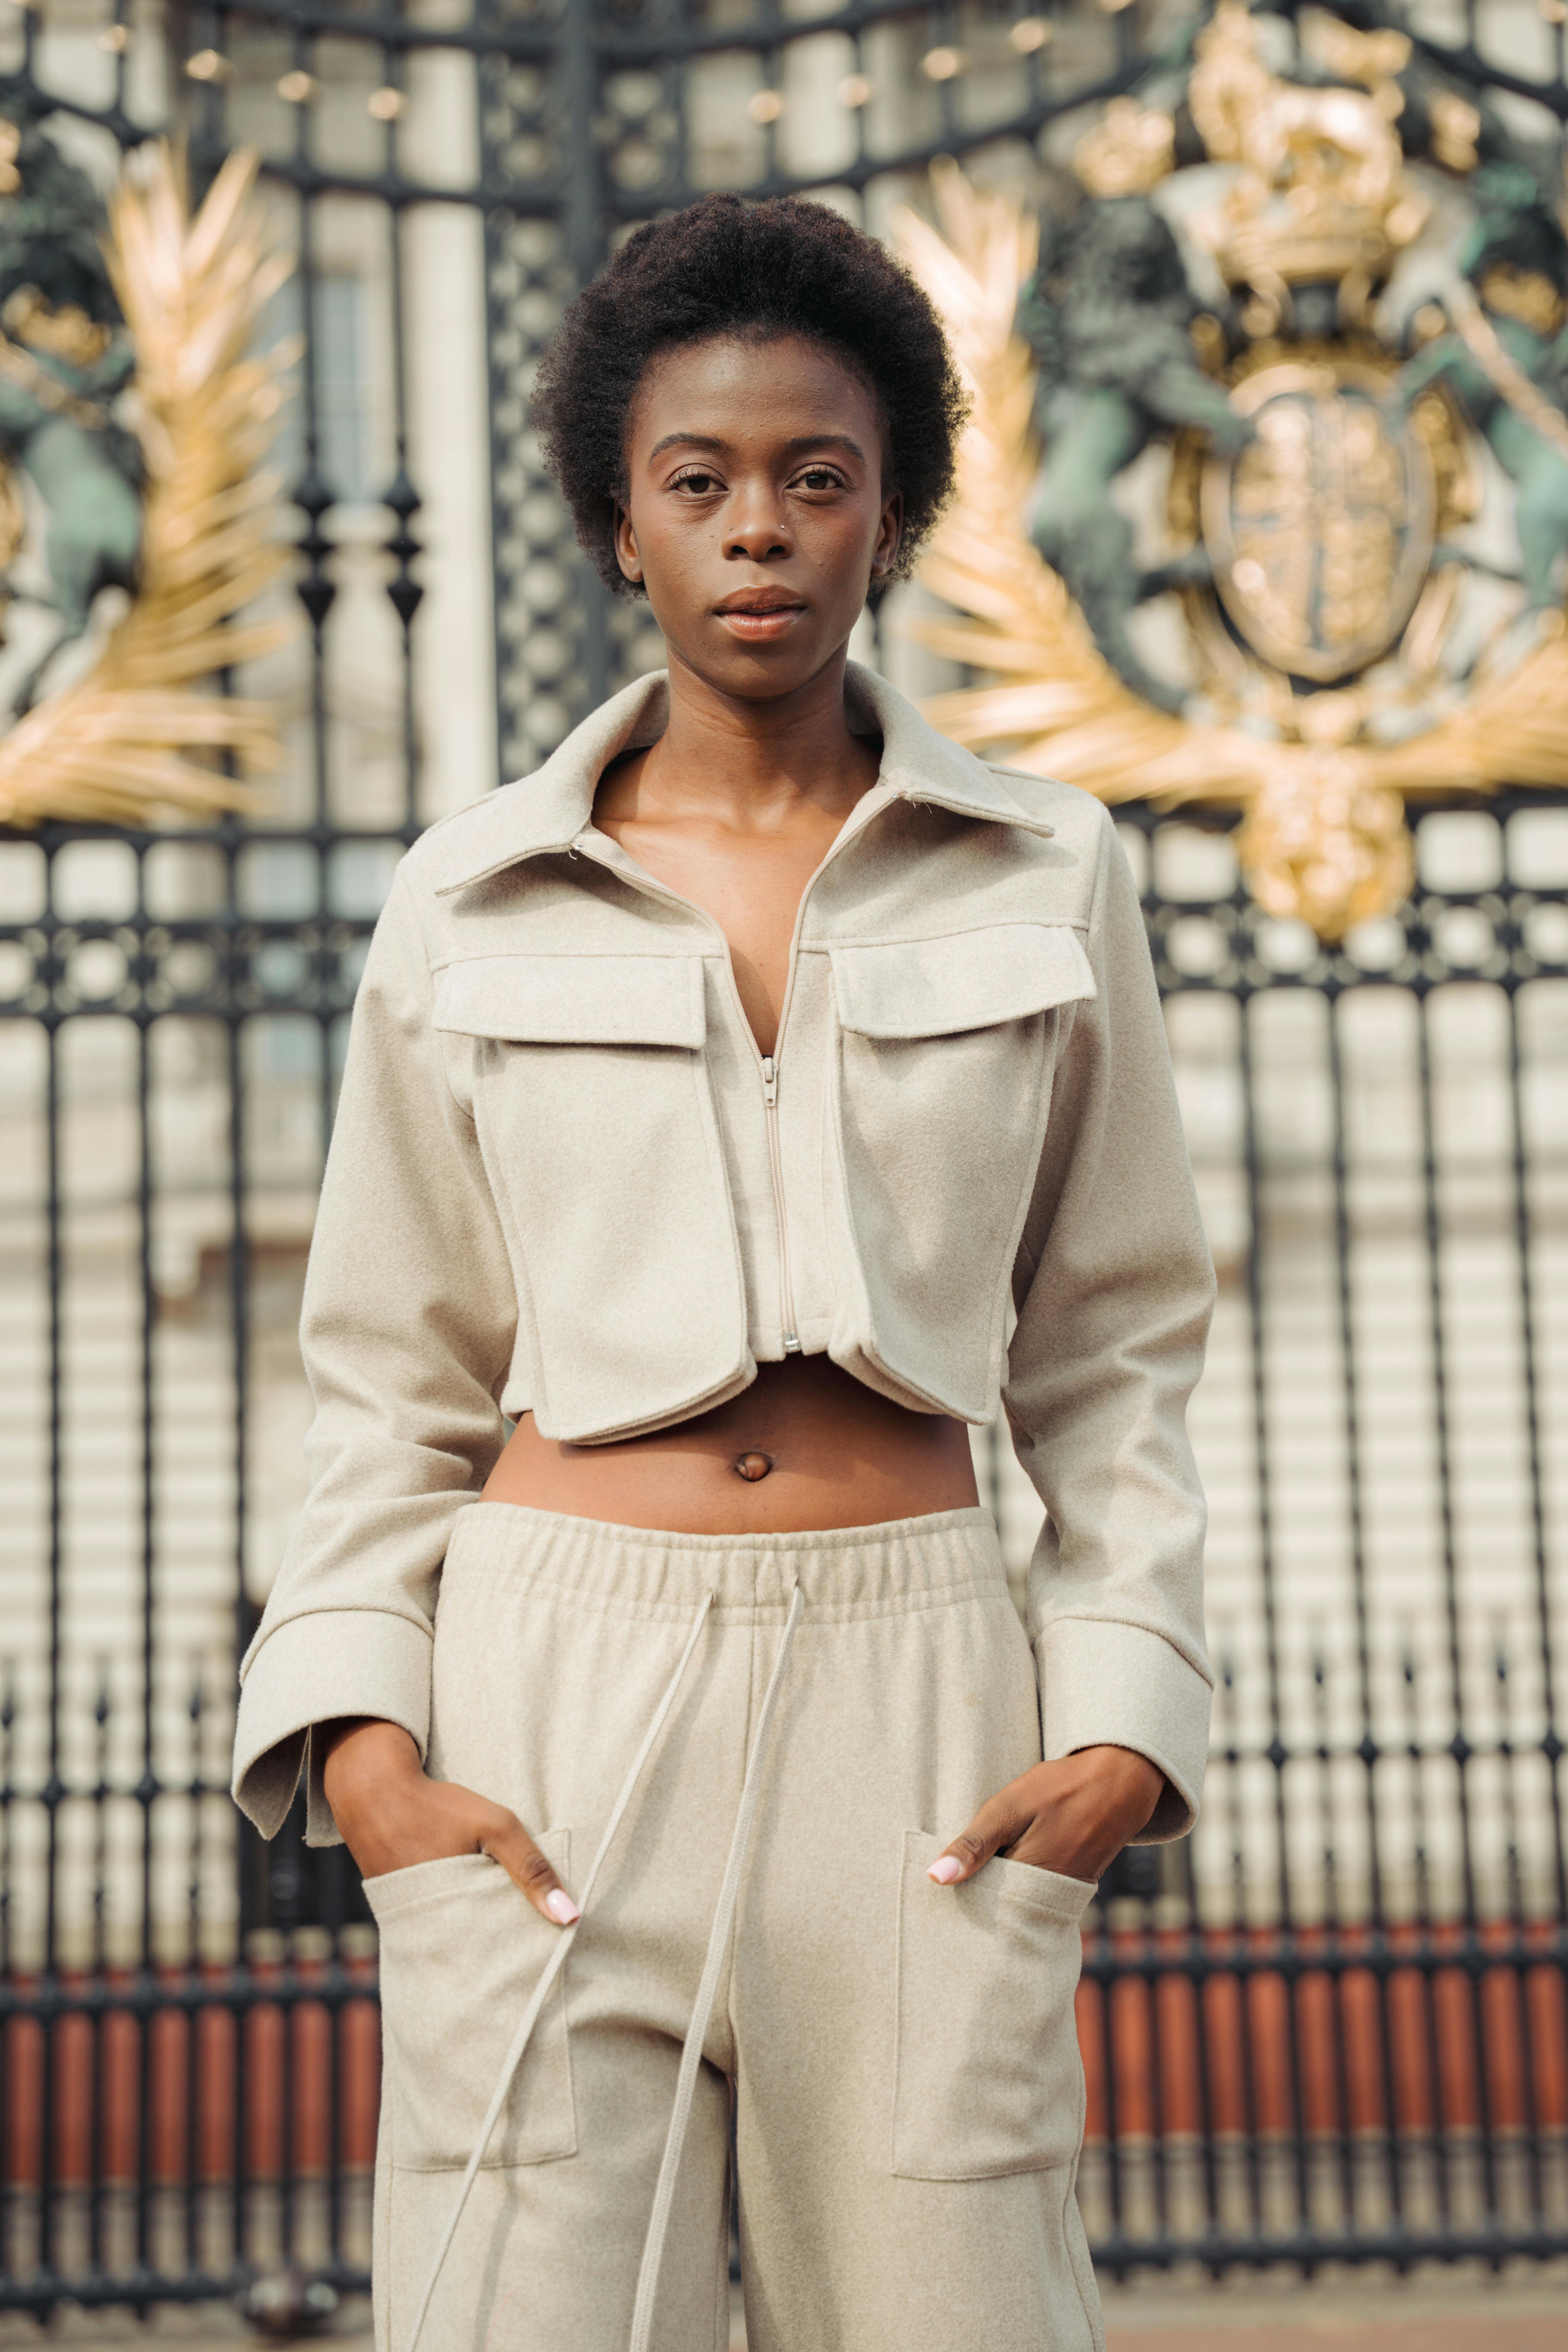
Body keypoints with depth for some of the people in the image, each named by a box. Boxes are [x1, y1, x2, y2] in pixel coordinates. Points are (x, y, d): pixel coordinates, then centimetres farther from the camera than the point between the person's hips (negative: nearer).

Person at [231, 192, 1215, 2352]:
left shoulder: (1046, 878, 6)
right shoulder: (468, 909, 5)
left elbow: (1111, 1344, 11)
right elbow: (397, 1379, 9)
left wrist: (1125, 1718, -1)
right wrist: (363, 1747, -4)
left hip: (909, 1696, 1)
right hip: (561, 1690, 0)